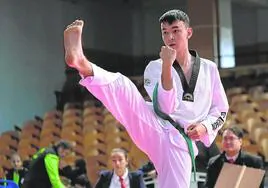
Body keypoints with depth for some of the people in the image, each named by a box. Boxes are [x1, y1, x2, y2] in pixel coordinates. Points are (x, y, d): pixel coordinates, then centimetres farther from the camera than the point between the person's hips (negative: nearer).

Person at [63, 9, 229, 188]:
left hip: (180, 142, 1)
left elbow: (221, 109, 19)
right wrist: (167, 66, -16)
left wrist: (205, 127, -3)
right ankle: (83, 64, -54)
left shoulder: (209, 69, 12)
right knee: (123, 87, -25)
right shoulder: (155, 68, 9)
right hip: (154, 131, -1)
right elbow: (166, 107, -6)